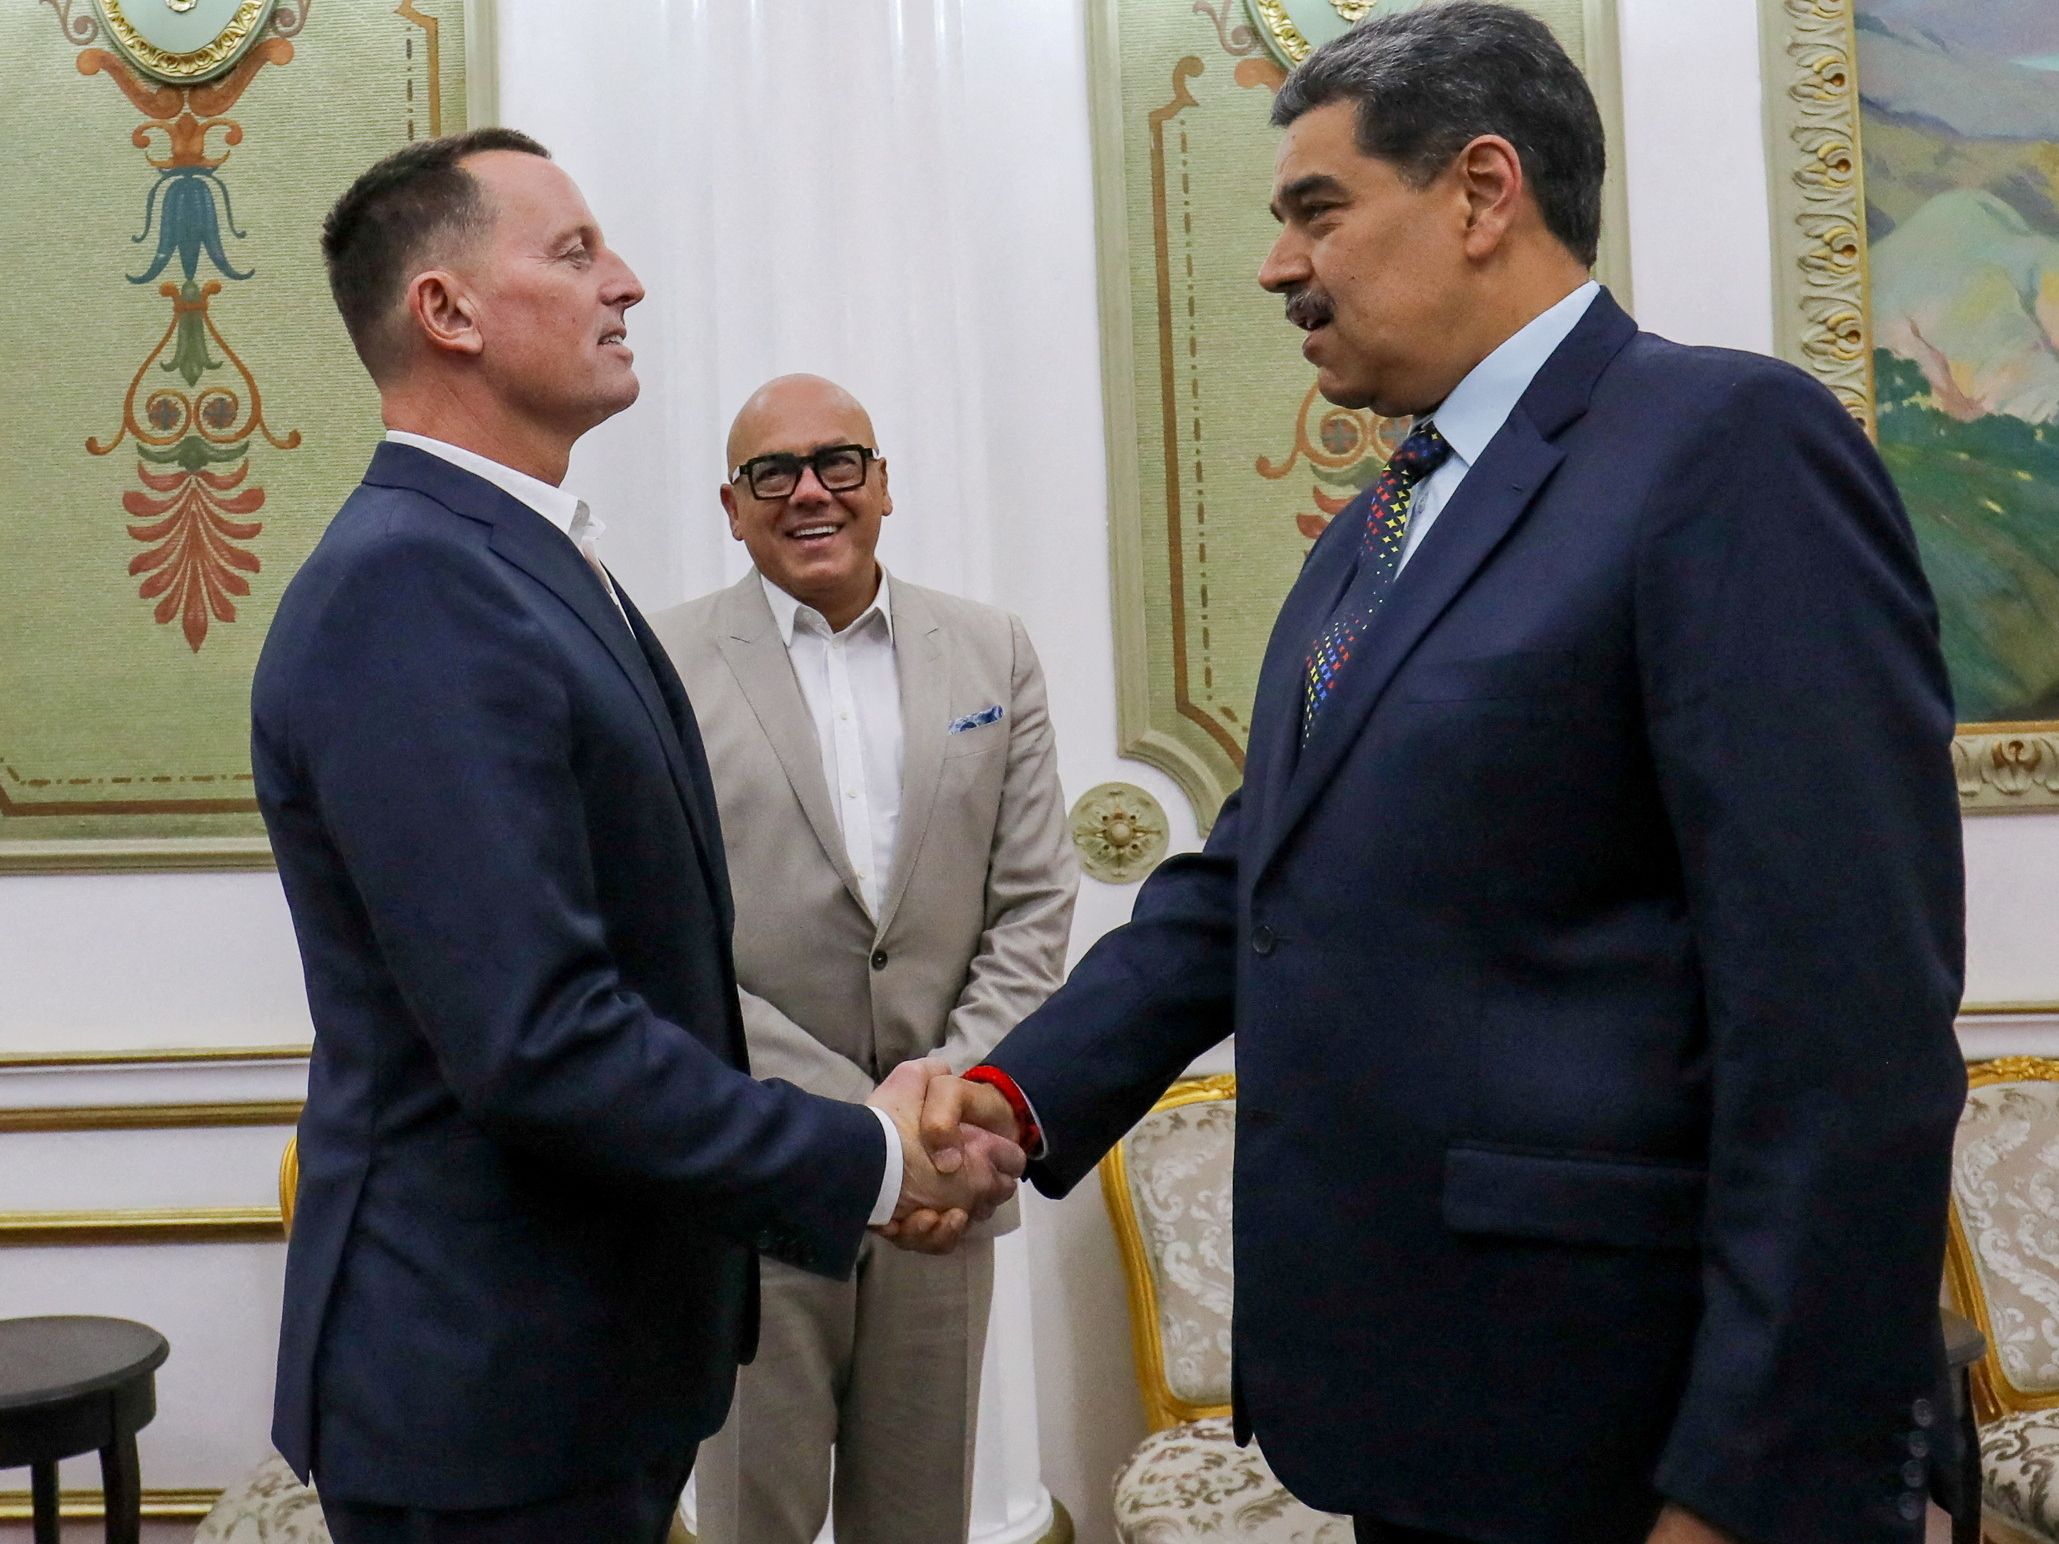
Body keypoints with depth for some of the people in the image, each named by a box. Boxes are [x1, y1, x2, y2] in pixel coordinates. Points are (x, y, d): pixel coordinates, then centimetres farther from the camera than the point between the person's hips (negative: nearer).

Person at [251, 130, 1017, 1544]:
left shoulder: (533, 560, 10)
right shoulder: (405, 588, -21)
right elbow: (535, 1039, -27)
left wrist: (863, 1146, 7)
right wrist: (864, 1159, -17)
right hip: (488, 1387, -9)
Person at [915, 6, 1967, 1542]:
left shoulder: (1731, 443, -14)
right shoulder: (1378, 528, 14)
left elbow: (1846, 1006, -20)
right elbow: (1248, 878, 13)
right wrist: (1025, 1092, -1)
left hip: (1619, 1421, -8)